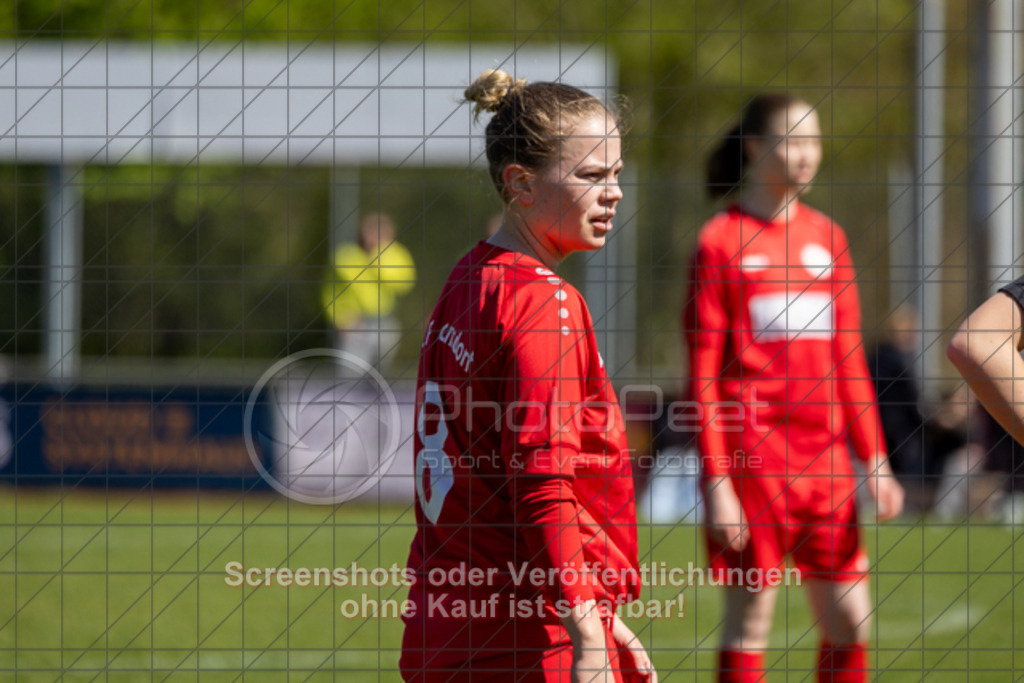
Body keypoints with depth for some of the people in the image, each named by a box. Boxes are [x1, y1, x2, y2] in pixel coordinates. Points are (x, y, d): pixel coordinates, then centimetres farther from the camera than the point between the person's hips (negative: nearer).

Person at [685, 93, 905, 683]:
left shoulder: (827, 237, 12)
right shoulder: (721, 241, -3)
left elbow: (849, 362, 15)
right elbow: (703, 373, -5)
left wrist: (875, 461, 9)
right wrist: (716, 481, -11)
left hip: (824, 457, 5)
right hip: (752, 455, -5)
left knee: (850, 620, 4)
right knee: (750, 618, -1)